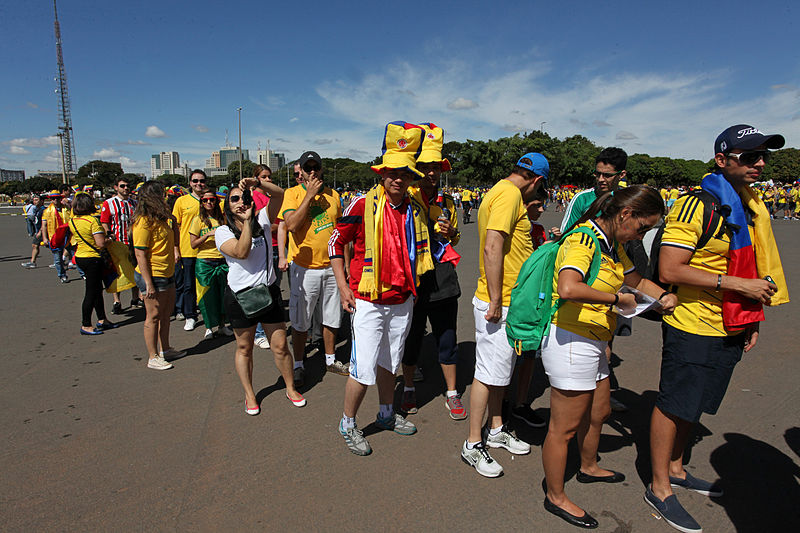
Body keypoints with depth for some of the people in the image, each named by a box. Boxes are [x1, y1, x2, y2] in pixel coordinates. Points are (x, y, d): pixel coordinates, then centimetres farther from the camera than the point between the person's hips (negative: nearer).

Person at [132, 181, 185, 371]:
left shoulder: (161, 218, 11)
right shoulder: (144, 222, -17)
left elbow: (174, 233, 34)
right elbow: (140, 255, -21)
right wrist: (148, 283, -23)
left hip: (167, 274, 9)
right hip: (153, 276, -9)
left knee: (166, 313, 17)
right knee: (154, 316, 0)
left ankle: (165, 349, 31)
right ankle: (153, 357, 11)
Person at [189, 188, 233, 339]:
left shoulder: (222, 218, 10)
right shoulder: (198, 220, 0)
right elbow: (193, 244, -5)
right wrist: (208, 234, -15)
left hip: (222, 261, 3)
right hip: (205, 263, -3)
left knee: (222, 294, 5)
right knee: (207, 295, 1)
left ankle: (222, 325, 19)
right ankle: (209, 327, 15)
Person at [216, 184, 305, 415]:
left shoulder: (262, 220, 3)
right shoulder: (223, 231, -3)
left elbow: (279, 194, -10)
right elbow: (241, 252, -22)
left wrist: (257, 183, -24)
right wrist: (247, 221, -20)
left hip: (268, 291, 2)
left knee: (280, 346, 6)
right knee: (244, 348, 12)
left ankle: (291, 388, 26)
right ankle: (249, 395, 30)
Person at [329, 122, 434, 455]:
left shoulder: (416, 209, 5)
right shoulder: (364, 204, -11)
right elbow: (336, 243, -3)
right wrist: (343, 286, -8)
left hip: (402, 301, 5)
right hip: (368, 301, -5)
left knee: (389, 362, 19)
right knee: (364, 369, -3)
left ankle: (387, 414, 39)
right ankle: (348, 424, 20)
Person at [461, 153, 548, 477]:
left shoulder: (504, 192, 16)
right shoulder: (510, 194, -16)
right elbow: (492, 248, -26)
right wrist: (495, 302, -25)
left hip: (507, 302, 10)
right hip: (499, 304, -10)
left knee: (501, 369, 19)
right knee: (488, 373, -1)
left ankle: (495, 430, 34)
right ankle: (473, 444, 12)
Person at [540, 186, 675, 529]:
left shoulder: (613, 246, 11)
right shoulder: (583, 240, -21)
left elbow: (637, 280, 26)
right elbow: (568, 289, -39)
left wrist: (663, 295, 6)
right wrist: (618, 299, -26)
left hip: (593, 343, 10)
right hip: (571, 342, -10)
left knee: (598, 413, 27)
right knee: (564, 427, 4)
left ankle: (588, 468, 52)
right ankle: (555, 497, 22)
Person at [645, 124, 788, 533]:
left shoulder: (754, 208, 11)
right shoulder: (696, 205, -16)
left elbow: (754, 269, 21)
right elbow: (670, 271, -23)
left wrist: (753, 320, 17)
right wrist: (737, 284, -21)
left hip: (730, 330, 8)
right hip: (693, 328, -8)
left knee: (693, 406, 20)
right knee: (673, 405, 3)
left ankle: (675, 470, 38)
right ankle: (659, 488, 18)